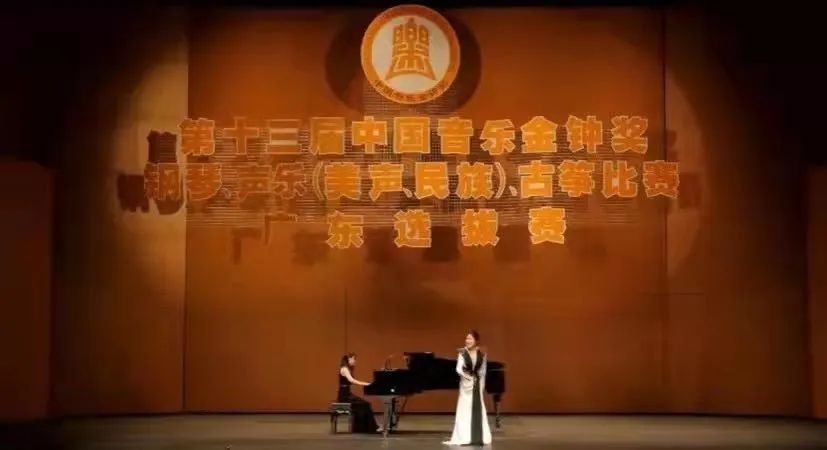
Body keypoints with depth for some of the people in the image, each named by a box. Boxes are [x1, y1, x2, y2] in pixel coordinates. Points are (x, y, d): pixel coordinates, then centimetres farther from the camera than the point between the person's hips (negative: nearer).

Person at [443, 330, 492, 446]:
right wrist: (470, 378, -18)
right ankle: (464, 438, 2)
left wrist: (481, 387, 3)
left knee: (478, 410, 4)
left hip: (477, 385, 2)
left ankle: (478, 437, 11)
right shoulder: (462, 353, -6)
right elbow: (459, 369, -13)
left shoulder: (482, 354, 1)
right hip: (466, 384, -2)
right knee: (464, 410, -2)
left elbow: (482, 372, 5)